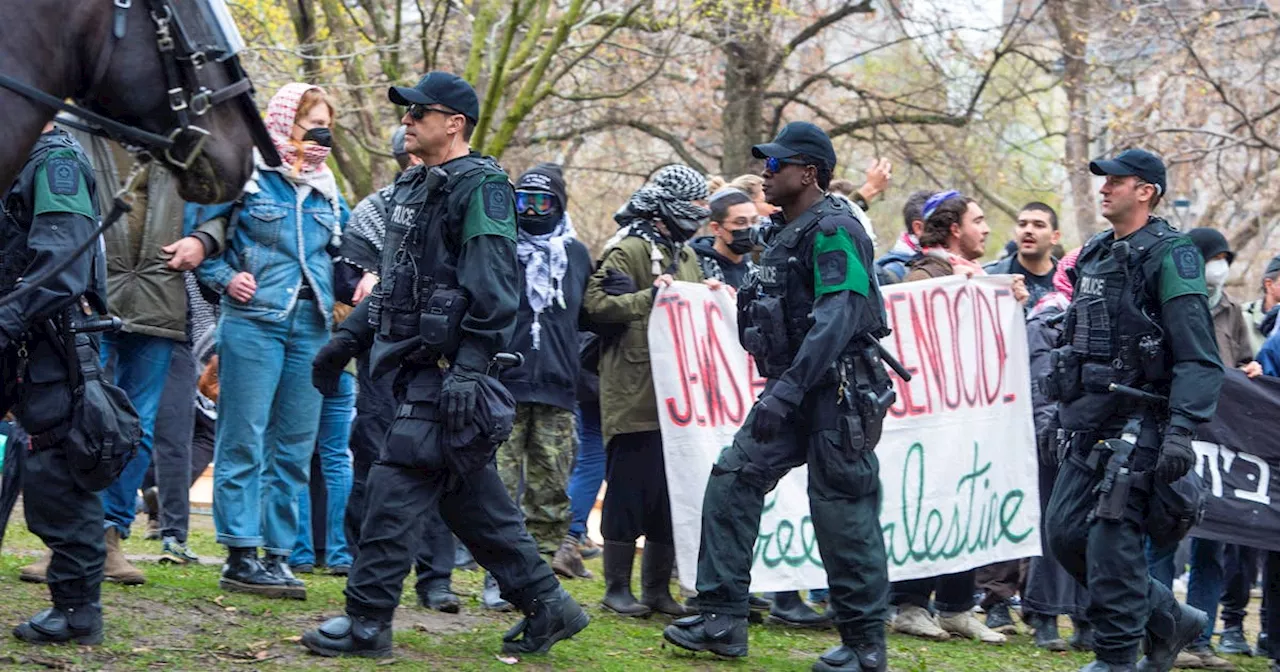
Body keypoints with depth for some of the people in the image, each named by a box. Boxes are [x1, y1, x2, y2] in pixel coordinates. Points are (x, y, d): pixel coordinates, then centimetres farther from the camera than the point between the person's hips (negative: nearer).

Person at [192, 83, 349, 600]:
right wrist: (225, 279, -11)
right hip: (254, 320, -6)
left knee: (295, 447, 6)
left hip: (311, 325, 6)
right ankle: (240, 557, -1)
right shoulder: (247, 177, -2)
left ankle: (278, 554, 12)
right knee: (244, 442, -4)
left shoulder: (327, 192, 15)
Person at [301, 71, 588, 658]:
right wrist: (347, 338, 22)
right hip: (418, 366, 10)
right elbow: (394, 280, 27)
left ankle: (366, 622, -5)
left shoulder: (480, 187, -11)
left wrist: (469, 368, -25)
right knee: (472, 498, 12)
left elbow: (492, 291, -19)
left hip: (445, 369, -10)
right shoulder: (414, 187, 19)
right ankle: (546, 606, 19)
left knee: (395, 487, -10)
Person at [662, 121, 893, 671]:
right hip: (794, 392, 9)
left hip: (837, 395, -9)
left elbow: (837, 318, -24)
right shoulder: (783, 234, 16)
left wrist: (788, 388, -29)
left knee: (842, 513, -4)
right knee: (733, 479, 0)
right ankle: (722, 620, 2)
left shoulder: (834, 230, -14)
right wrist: (779, 387, 19)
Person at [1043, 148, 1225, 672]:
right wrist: (1065, 414, 24)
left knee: (1111, 544, -9)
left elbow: (1199, 357, -17)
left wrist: (1182, 429, -26)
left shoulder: (1169, 256, -11)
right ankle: (1170, 620, 21)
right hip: (1089, 426, 9)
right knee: (1065, 534, 8)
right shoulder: (1095, 255, 15)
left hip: (1137, 426, -9)